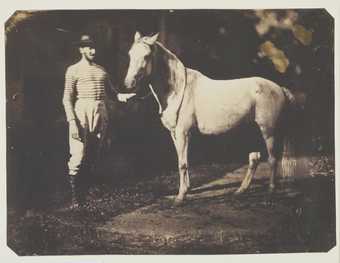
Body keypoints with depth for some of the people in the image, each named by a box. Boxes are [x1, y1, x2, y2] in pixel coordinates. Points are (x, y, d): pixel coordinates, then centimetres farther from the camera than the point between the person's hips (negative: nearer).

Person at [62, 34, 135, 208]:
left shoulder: (101, 70, 16)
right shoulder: (74, 70, 0)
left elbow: (110, 90, 18)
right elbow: (67, 98, -4)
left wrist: (120, 96, -5)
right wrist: (72, 121, -15)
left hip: (101, 114, 5)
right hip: (82, 112, -5)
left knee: (94, 155, 10)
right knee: (78, 155, -7)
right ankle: (74, 195, 1)